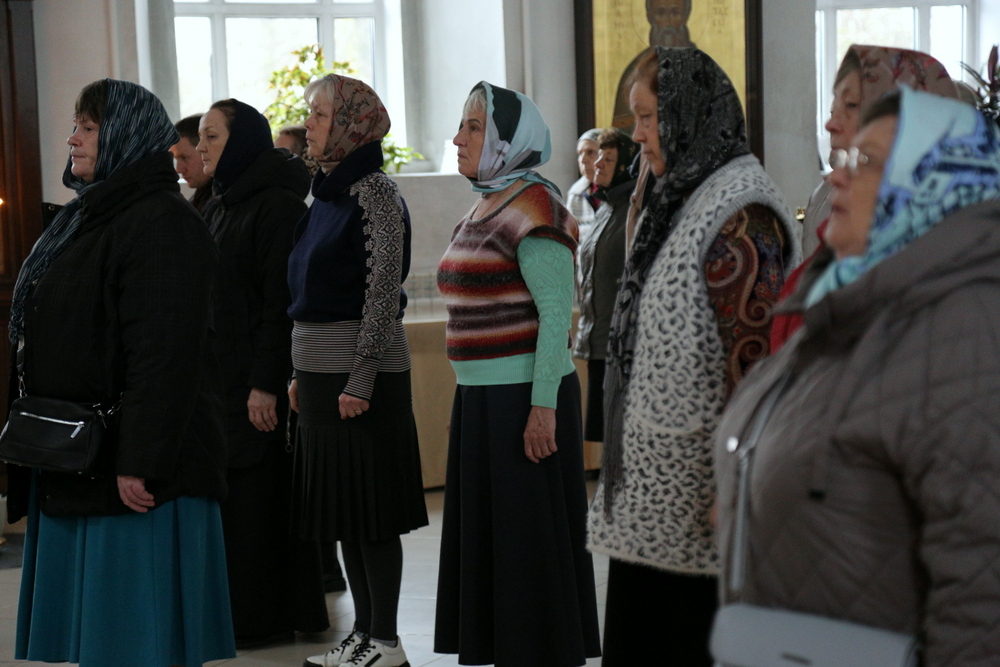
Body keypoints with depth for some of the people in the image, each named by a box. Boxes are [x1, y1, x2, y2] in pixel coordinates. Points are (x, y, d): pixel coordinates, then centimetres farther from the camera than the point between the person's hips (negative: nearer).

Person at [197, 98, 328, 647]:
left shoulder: (277, 206, -13)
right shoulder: (218, 208, 15)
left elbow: (282, 300, -18)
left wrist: (266, 384, -21)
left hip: (258, 377, -9)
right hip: (218, 373, 9)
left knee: (261, 494, -3)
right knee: (229, 493, 9)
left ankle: (271, 616, 5)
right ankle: (240, 608, 16)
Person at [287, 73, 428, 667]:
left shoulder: (376, 193, -12)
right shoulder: (330, 192, 14)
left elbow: (383, 292, -17)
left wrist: (360, 380, -20)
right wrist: (301, 373, 17)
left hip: (361, 377, -9)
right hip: (322, 373, 9)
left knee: (371, 511, -3)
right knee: (342, 509, 11)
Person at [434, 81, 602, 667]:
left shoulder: (533, 206, -13)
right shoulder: (486, 206, 15)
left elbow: (557, 313, -18)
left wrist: (543, 407, -22)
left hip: (524, 397, -9)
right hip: (481, 398, 9)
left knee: (530, 539, -3)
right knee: (490, 533, 13)